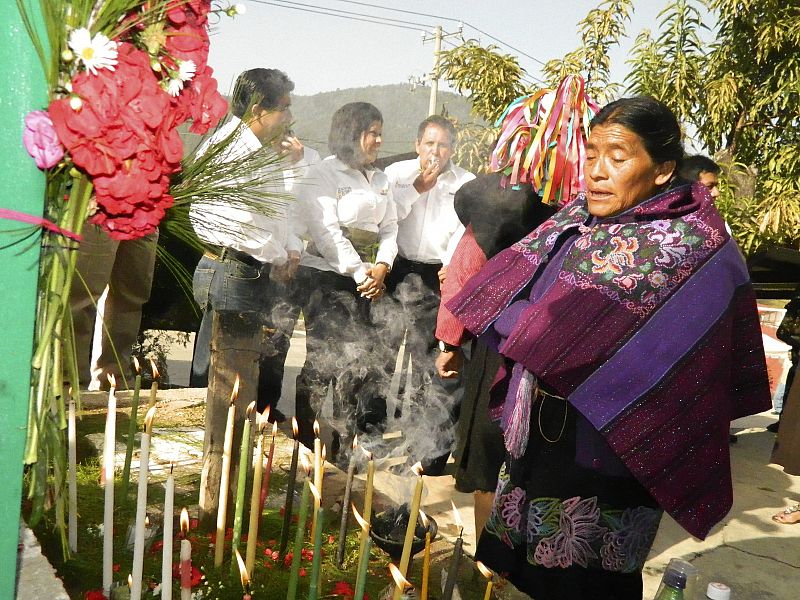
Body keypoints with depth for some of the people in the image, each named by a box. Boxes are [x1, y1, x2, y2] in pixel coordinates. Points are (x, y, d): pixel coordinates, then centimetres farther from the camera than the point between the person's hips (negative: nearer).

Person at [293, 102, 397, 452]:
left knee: (365, 357, 1)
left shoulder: (380, 180, 19)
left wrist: (381, 267, -6)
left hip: (367, 280, 6)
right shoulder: (323, 175, -3)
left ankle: (371, 435, 7)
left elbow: (390, 228, 12)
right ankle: (306, 443, 4)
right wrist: (360, 273, -15)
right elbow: (326, 232, -13)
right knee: (323, 358, -6)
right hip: (325, 276, -6)